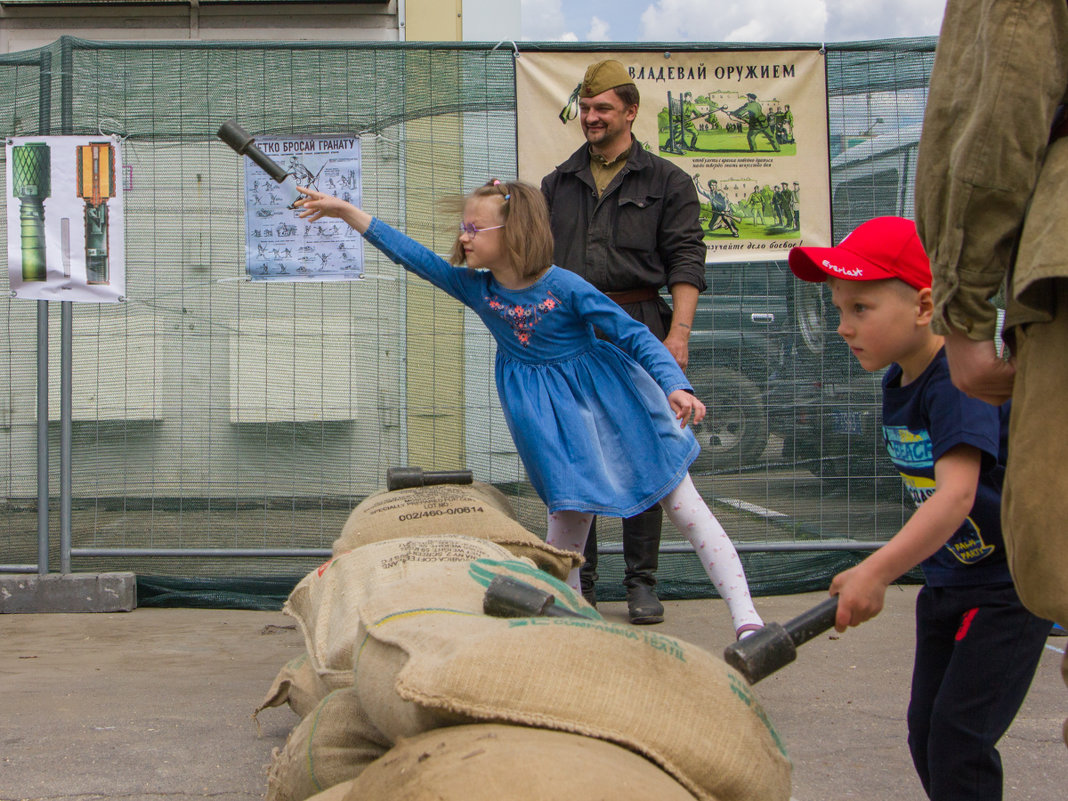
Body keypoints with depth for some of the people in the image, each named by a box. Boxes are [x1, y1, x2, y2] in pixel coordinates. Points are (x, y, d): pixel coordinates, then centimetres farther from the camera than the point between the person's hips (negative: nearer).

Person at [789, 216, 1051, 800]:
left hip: (1008, 584, -9)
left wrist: (878, 570, -47)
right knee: (925, 731, 13)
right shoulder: (896, 379, 1)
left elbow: (957, 495, -39)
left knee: (958, 739, -12)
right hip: (946, 578, 9)